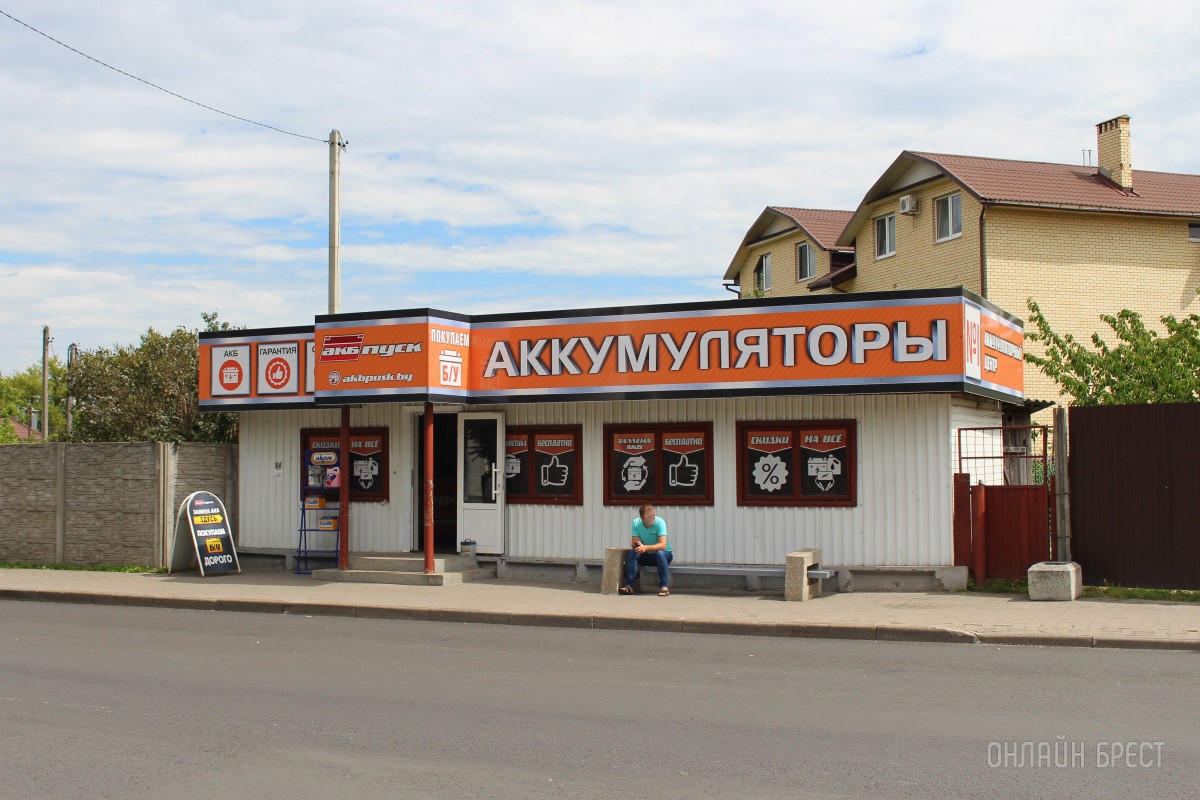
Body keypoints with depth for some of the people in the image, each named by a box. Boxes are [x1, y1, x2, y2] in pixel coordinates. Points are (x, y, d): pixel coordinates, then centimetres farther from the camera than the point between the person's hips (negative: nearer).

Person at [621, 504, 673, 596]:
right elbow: (633, 543, -12)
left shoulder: (660, 522, -22)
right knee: (631, 553, -23)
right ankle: (629, 585, -23)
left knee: (660, 553, -36)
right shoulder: (636, 523, -10)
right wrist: (636, 544, -36)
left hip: (665, 555, -3)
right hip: (646, 556, 3)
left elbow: (662, 545, -30)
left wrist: (645, 547, -44)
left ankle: (664, 586, -31)